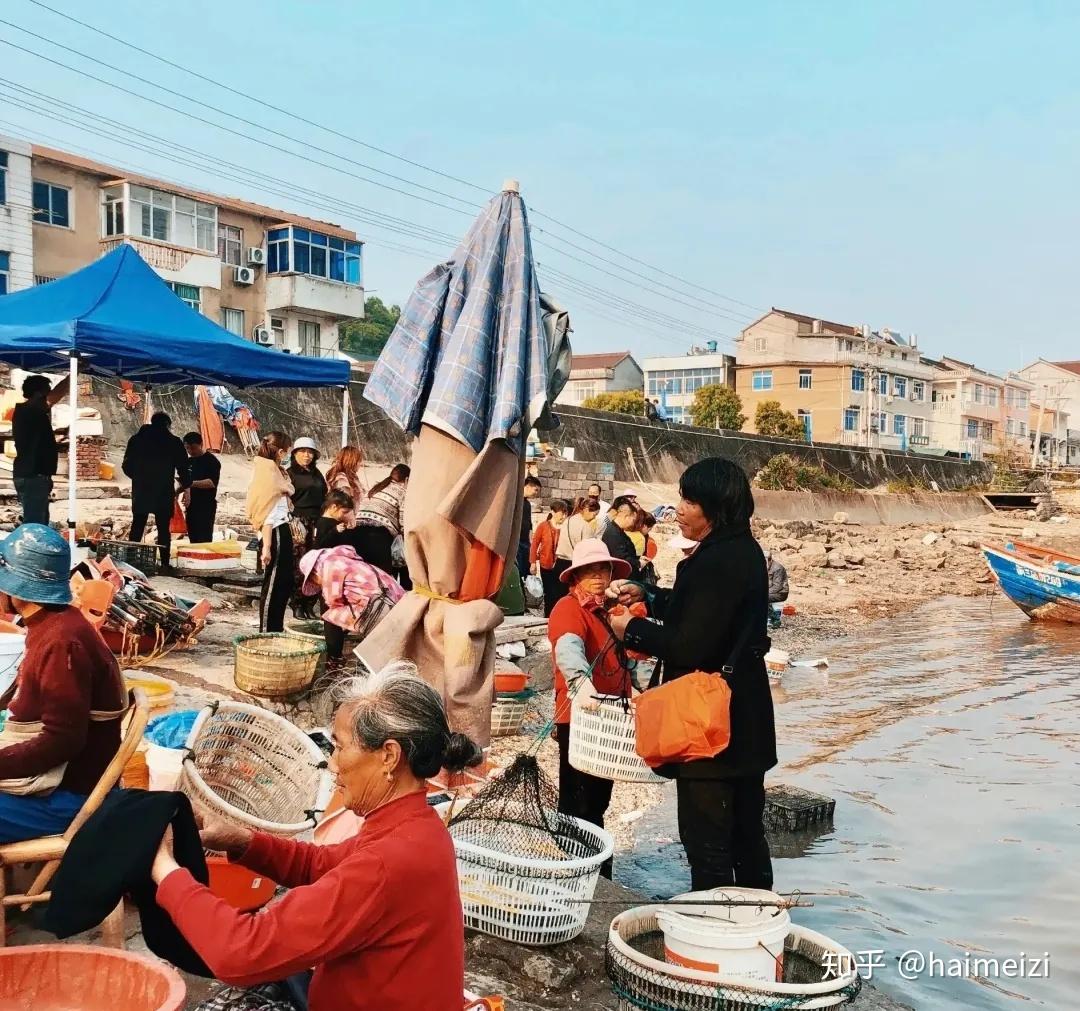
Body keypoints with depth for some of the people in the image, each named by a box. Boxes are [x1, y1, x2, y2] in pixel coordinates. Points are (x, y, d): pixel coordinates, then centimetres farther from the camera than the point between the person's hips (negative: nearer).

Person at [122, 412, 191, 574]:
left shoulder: (136, 439, 7)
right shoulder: (174, 442, -3)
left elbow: (126, 466, 10)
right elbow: (184, 468, -3)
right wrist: (186, 488, 10)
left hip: (140, 492, 3)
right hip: (164, 494, -2)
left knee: (137, 527, 11)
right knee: (163, 529, 3)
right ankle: (165, 563, 1)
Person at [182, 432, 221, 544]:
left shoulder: (212, 461, -7)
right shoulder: (189, 462, 15)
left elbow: (212, 482, -20)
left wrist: (192, 483, -28)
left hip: (206, 507, -7)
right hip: (191, 506, 7)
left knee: (204, 540, -10)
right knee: (193, 539, 9)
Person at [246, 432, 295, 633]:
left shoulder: (274, 471, 16)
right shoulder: (269, 473, -13)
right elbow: (268, 513, -19)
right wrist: (266, 546, -21)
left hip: (282, 531, 10)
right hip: (276, 533, -10)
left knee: (286, 582, 16)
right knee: (273, 585, -4)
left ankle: (275, 629, 24)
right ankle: (266, 632, 2)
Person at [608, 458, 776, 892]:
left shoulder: (719, 561, -23)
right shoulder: (742, 550, 8)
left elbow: (690, 646, -24)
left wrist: (631, 629, -10)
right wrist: (646, 596, 13)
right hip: (745, 719, 10)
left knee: (706, 839, 1)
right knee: (745, 830, 21)